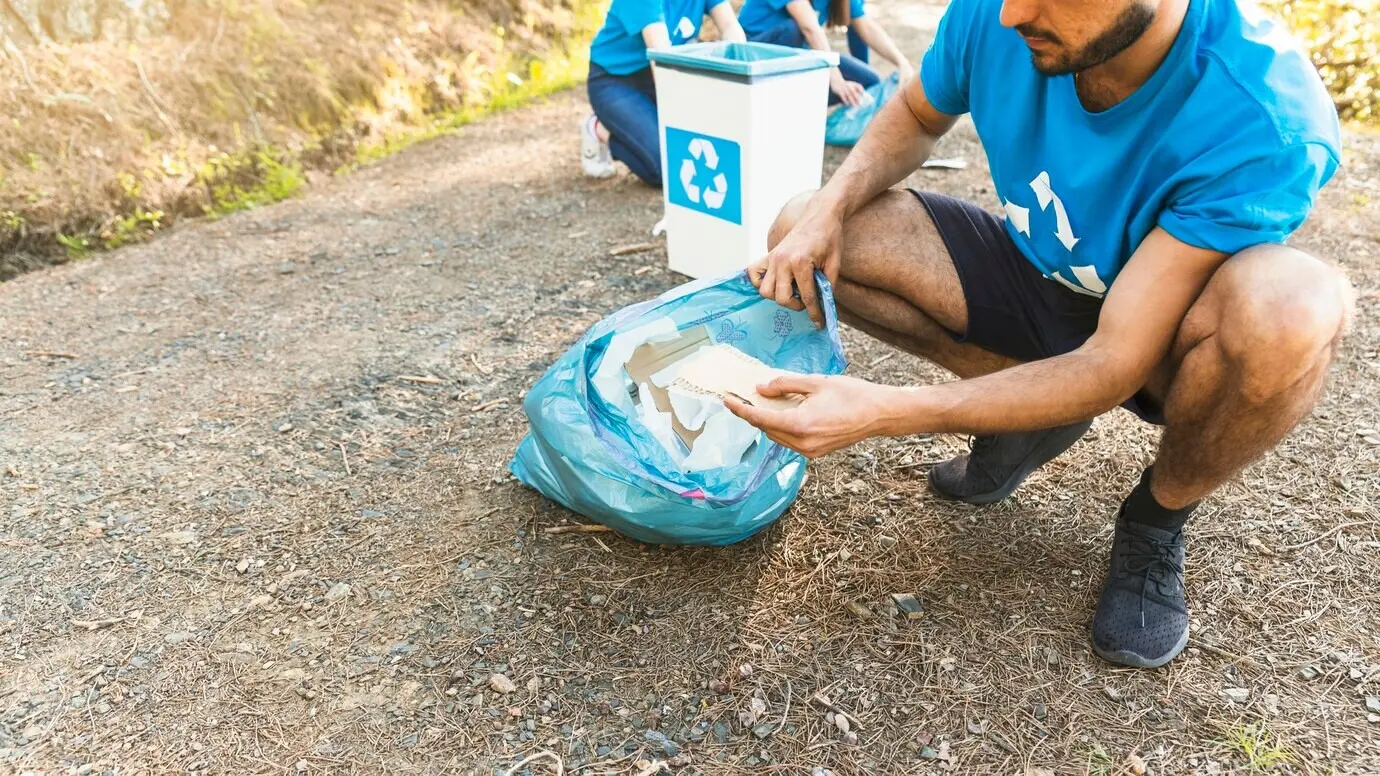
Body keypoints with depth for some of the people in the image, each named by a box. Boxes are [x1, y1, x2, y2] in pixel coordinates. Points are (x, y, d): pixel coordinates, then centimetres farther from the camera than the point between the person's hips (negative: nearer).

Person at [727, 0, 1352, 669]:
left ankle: (1158, 519, -5)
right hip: (1035, 281, 4)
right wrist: (827, 211, -19)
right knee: (800, 233, -12)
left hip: (1157, 337, -3)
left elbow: (1116, 364, -34)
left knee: (1293, 308, -40)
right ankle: (1035, 410, 1)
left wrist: (884, 412, -41)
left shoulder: (1268, 124, -33)